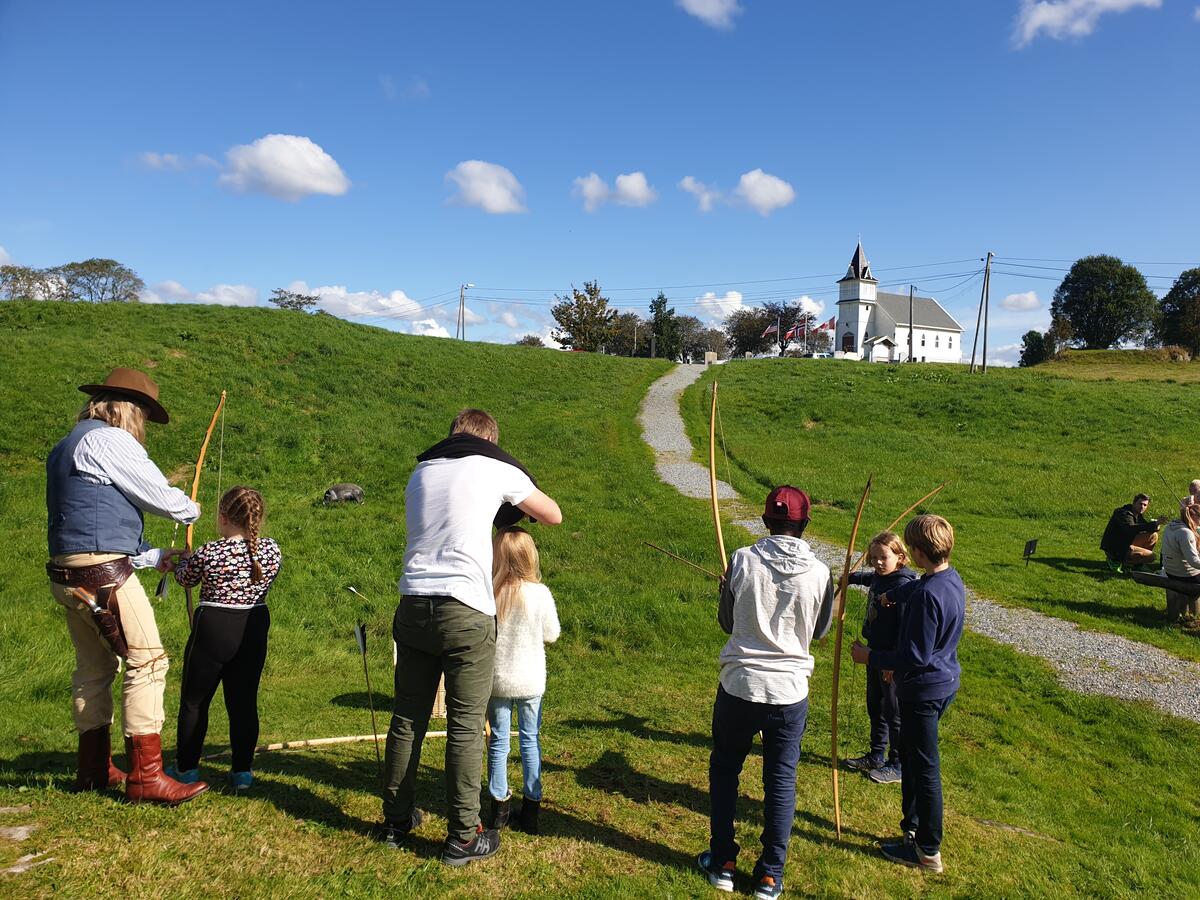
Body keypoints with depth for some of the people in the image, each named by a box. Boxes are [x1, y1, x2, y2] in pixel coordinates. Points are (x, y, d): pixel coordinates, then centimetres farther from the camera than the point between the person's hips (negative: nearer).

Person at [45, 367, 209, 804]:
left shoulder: (66, 448, 22)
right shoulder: (109, 440, -9)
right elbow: (160, 496, -7)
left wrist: (154, 557, 24)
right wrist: (191, 510, 16)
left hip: (68, 575, 10)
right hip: (104, 573, -10)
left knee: (95, 666, 17)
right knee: (146, 661, -8)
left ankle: (94, 770, 27)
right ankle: (146, 776, -7)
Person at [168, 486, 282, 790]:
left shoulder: (208, 553, -15)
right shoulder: (272, 550, -7)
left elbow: (184, 579, 5)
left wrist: (183, 560, 26)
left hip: (212, 629, -3)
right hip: (254, 630, 3)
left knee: (194, 701, 14)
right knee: (244, 702, 11)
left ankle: (187, 768, 25)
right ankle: (242, 771, 17)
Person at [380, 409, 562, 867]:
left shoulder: (421, 471, 16)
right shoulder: (496, 468, 2)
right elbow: (554, 516, 12)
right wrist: (515, 507, 30)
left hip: (413, 605, 5)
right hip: (465, 611, -5)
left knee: (407, 717, 15)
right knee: (466, 726, 4)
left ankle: (396, 819, 30)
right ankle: (463, 838, 13)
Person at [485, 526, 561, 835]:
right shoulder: (540, 594, -18)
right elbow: (551, 635, -4)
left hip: (495, 680, 0)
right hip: (530, 681, 0)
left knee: (498, 740, 15)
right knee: (530, 740, 14)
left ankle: (499, 804, 26)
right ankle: (531, 806, 22)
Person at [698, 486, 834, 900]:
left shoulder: (742, 560, -12)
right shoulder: (819, 572, -9)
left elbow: (726, 622, 1)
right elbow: (819, 631, 6)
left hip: (740, 686, 0)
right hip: (790, 692, 1)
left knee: (724, 769, 19)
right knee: (781, 780, 15)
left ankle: (722, 862, 28)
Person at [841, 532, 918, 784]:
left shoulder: (902, 586, -23)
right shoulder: (878, 577, 2)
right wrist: (851, 577, 43)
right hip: (875, 652, 9)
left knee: (893, 713, 6)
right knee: (875, 708, 20)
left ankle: (898, 765, 22)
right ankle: (876, 756, 36)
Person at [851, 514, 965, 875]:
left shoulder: (928, 595, -29)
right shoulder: (951, 578, 1)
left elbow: (916, 657, -26)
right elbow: (913, 588, 25)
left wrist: (870, 657, -15)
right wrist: (892, 595, 44)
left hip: (924, 689, -10)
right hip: (944, 680, 10)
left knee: (924, 769, 5)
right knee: (911, 758, 23)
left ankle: (928, 852, 20)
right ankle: (912, 829, 37)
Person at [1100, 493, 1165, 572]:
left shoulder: (1137, 514, 11)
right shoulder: (1123, 514, -19)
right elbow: (1131, 529, -38)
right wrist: (1154, 524, -44)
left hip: (1126, 544, 10)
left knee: (1153, 535, 6)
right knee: (1151, 556, -15)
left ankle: (1138, 565, 10)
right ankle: (1117, 561, -7)